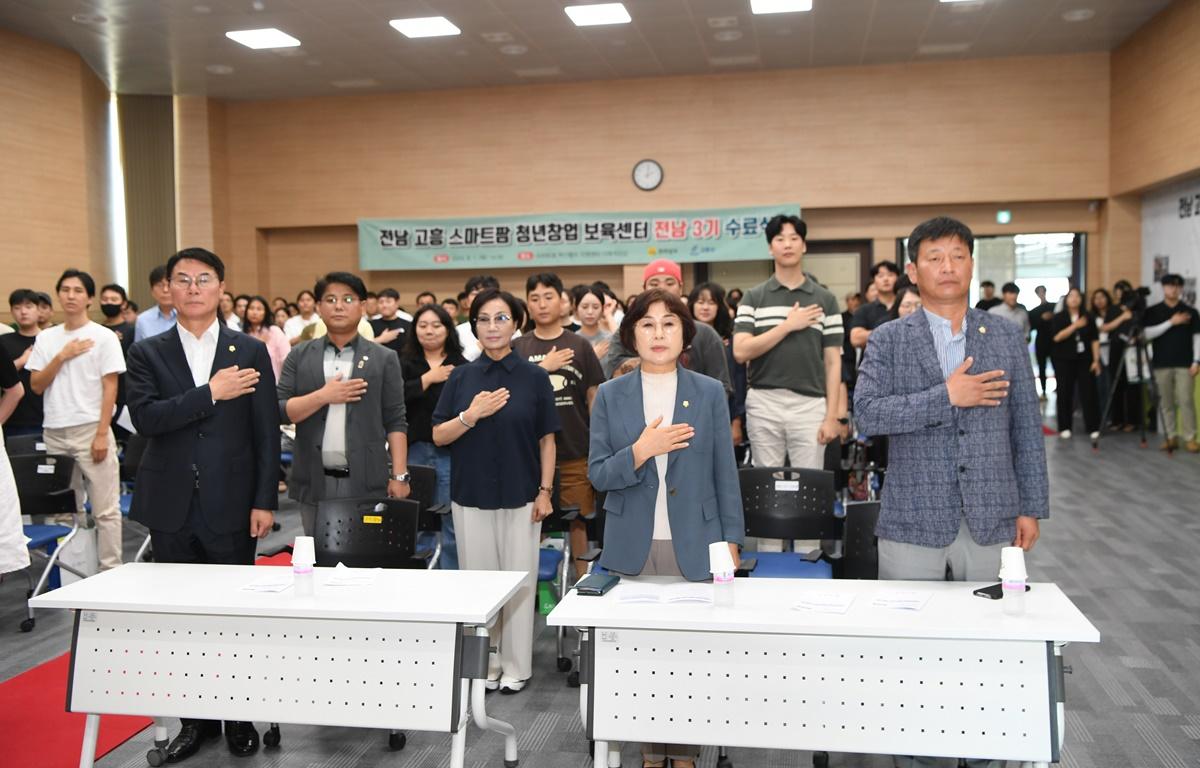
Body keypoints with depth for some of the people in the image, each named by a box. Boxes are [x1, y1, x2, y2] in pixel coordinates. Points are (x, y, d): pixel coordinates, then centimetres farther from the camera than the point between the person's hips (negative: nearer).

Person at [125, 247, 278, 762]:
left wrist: (264, 501, -5)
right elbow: (145, 417, -12)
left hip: (231, 506, -1)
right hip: (171, 507, 2)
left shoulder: (250, 352, 2)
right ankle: (196, 718, 23)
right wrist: (210, 393, -18)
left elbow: (267, 433, 0)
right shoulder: (147, 354, 5)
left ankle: (240, 717, 20)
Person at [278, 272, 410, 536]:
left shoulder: (384, 359, 3)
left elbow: (395, 422, 1)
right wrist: (322, 396, -13)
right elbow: (279, 411, 1)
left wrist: (399, 476, -4)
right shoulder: (299, 356, 7)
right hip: (315, 482, 2)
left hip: (366, 482, -1)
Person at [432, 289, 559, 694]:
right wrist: (471, 415, -15)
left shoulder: (534, 376, -1)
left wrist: (545, 491, -3)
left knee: (519, 580, 3)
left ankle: (516, 666, 17)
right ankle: (484, 664, 21)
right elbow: (439, 436, 2)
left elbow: (546, 439, 2)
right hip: (471, 495, 2)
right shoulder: (461, 377, 3)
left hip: (520, 496, -1)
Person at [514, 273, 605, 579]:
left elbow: (594, 398, 6)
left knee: (578, 519, 6)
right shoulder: (517, 348, 6)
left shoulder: (580, 346, 4)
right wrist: (543, 367, -10)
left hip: (575, 452, 0)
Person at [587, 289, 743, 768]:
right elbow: (598, 474, -1)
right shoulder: (610, 395, 3)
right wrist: (641, 451, -17)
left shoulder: (710, 393, 2)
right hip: (632, 547, 1)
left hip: (694, 545, -1)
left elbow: (725, 473, 3)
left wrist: (731, 541, 0)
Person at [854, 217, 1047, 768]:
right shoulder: (888, 340, 1)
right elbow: (866, 413, -13)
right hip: (915, 517, -1)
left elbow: (1026, 427, 8)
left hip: (991, 516, 2)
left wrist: (1031, 506, 5)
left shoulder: (1006, 337, 8)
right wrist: (946, 397, -16)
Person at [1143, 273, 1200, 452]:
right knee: (1166, 402, 3)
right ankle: (1171, 436, 9)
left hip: (1185, 364, -1)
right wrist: (1171, 322, -14)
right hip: (1162, 364, 1)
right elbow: (1148, 333, -7)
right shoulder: (1153, 312, 6)